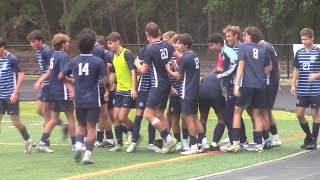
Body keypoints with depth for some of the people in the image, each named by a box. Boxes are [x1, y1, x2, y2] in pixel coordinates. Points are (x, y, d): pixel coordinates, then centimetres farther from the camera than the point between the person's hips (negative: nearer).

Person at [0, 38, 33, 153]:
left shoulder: (11, 59, -12)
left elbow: (21, 75, -12)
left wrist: (15, 93, -16)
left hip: (11, 96, -6)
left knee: (15, 121, -1)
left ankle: (27, 140, 20)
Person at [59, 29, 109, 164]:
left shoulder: (74, 61, 1)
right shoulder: (97, 61, -9)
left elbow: (61, 76, 3)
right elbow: (106, 80, -12)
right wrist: (107, 91, 9)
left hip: (79, 100, 3)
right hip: (93, 100, -3)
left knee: (81, 125, 20)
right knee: (91, 127, 4)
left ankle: (78, 145, -3)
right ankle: (88, 154, -4)